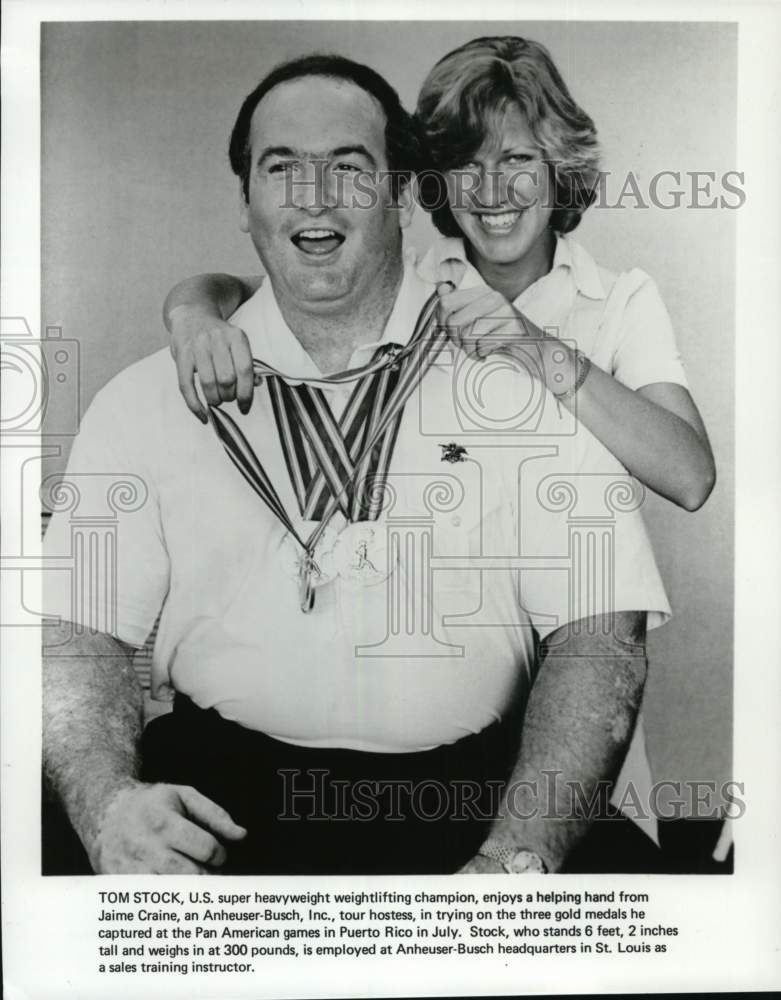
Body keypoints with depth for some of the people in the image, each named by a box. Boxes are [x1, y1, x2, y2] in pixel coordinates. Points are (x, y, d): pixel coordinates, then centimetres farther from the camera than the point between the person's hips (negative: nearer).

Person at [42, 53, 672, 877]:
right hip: (221, 791, 1)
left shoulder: (525, 380, 2)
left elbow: (599, 629, -4)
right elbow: (77, 628, 1)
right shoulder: (148, 400, 7)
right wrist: (106, 798, -18)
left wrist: (521, 853, -17)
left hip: (470, 793, 1)